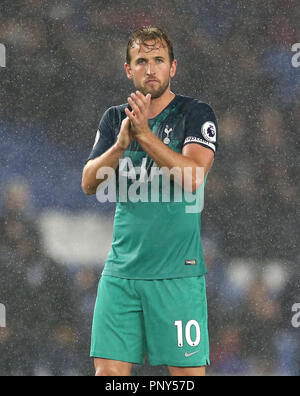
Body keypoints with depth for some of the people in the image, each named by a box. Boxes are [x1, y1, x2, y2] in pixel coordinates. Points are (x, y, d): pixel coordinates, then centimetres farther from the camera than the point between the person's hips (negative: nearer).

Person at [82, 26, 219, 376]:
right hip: (121, 269, 4)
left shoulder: (195, 114, 0)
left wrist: (145, 135, -22)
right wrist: (120, 144, -15)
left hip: (177, 271, -4)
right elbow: (89, 183, 2)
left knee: (188, 371, -4)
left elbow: (193, 178, -15)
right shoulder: (114, 118, 13)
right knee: (108, 371, -1)